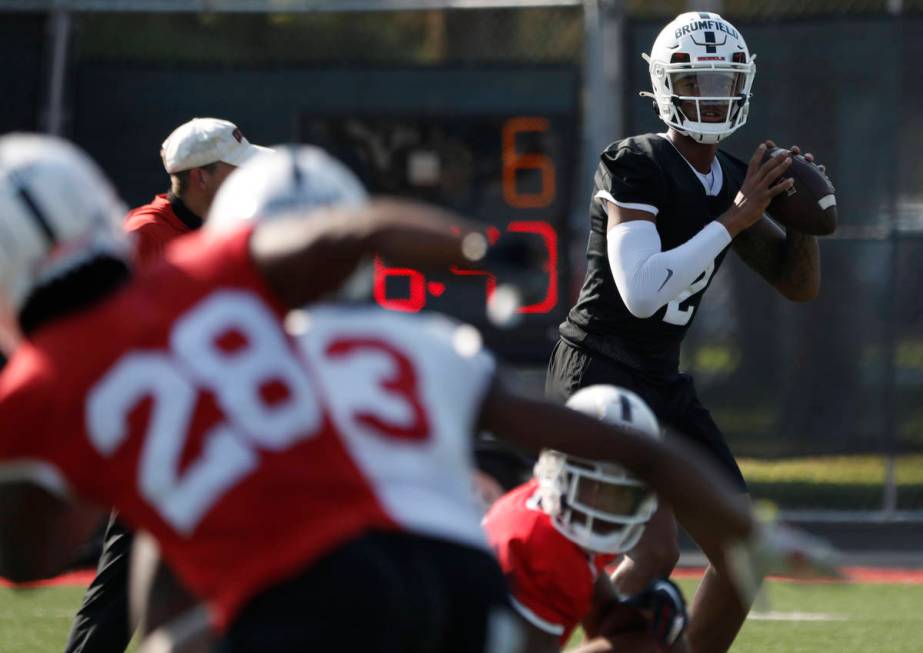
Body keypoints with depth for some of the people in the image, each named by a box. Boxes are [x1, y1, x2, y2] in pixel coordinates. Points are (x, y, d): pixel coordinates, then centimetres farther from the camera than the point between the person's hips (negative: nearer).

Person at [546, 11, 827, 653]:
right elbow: (642, 292, -25)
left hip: (662, 381, 9)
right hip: (598, 371, -9)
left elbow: (801, 285, 15)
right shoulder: (636, 167, -15)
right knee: (655, 551, -23)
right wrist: (734, 220, -23)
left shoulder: (735, 180, 8)